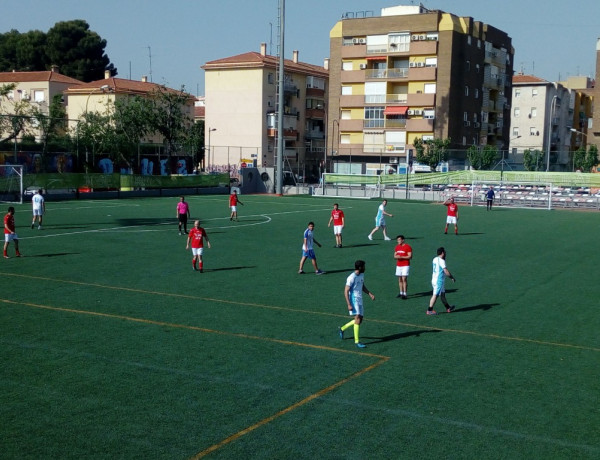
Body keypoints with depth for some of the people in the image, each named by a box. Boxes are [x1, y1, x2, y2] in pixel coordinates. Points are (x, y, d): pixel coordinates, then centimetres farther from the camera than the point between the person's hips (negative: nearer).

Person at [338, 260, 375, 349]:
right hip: (353, 300, -9)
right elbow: (346, 291, -17)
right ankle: (357, 341, -10)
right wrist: (349, 304, -22)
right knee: (358, 318, -14)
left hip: (360, 300, 9)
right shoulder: (351, 278, -17)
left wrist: (370, 293, 8)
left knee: (359, 320, 10)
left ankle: (342, 329, 29)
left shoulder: (362, 275, 10)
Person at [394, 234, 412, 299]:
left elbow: (410, 256, -13)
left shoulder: (407, 247, -8)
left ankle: (405, 294, -11)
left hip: (405, 265, -7)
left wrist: (401, 257, -20)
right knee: (400, 279, 8)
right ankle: (401, 293, 15)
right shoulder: (397, 247, 13)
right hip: (398, 265, 7)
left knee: (404, 279, -11)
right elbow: (395, 255, 16)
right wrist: (396, 257, -8)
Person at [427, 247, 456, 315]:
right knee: (435, 295, -5)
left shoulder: (435, 259, 9)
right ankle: (429, 310, -3)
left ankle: (448, 308, 28)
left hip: (434, 279, 9)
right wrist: (452, 277, -8)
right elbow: (446, 271, -20)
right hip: (439, 281, -9)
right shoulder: (441, 260, -17)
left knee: (442, 294, 17)